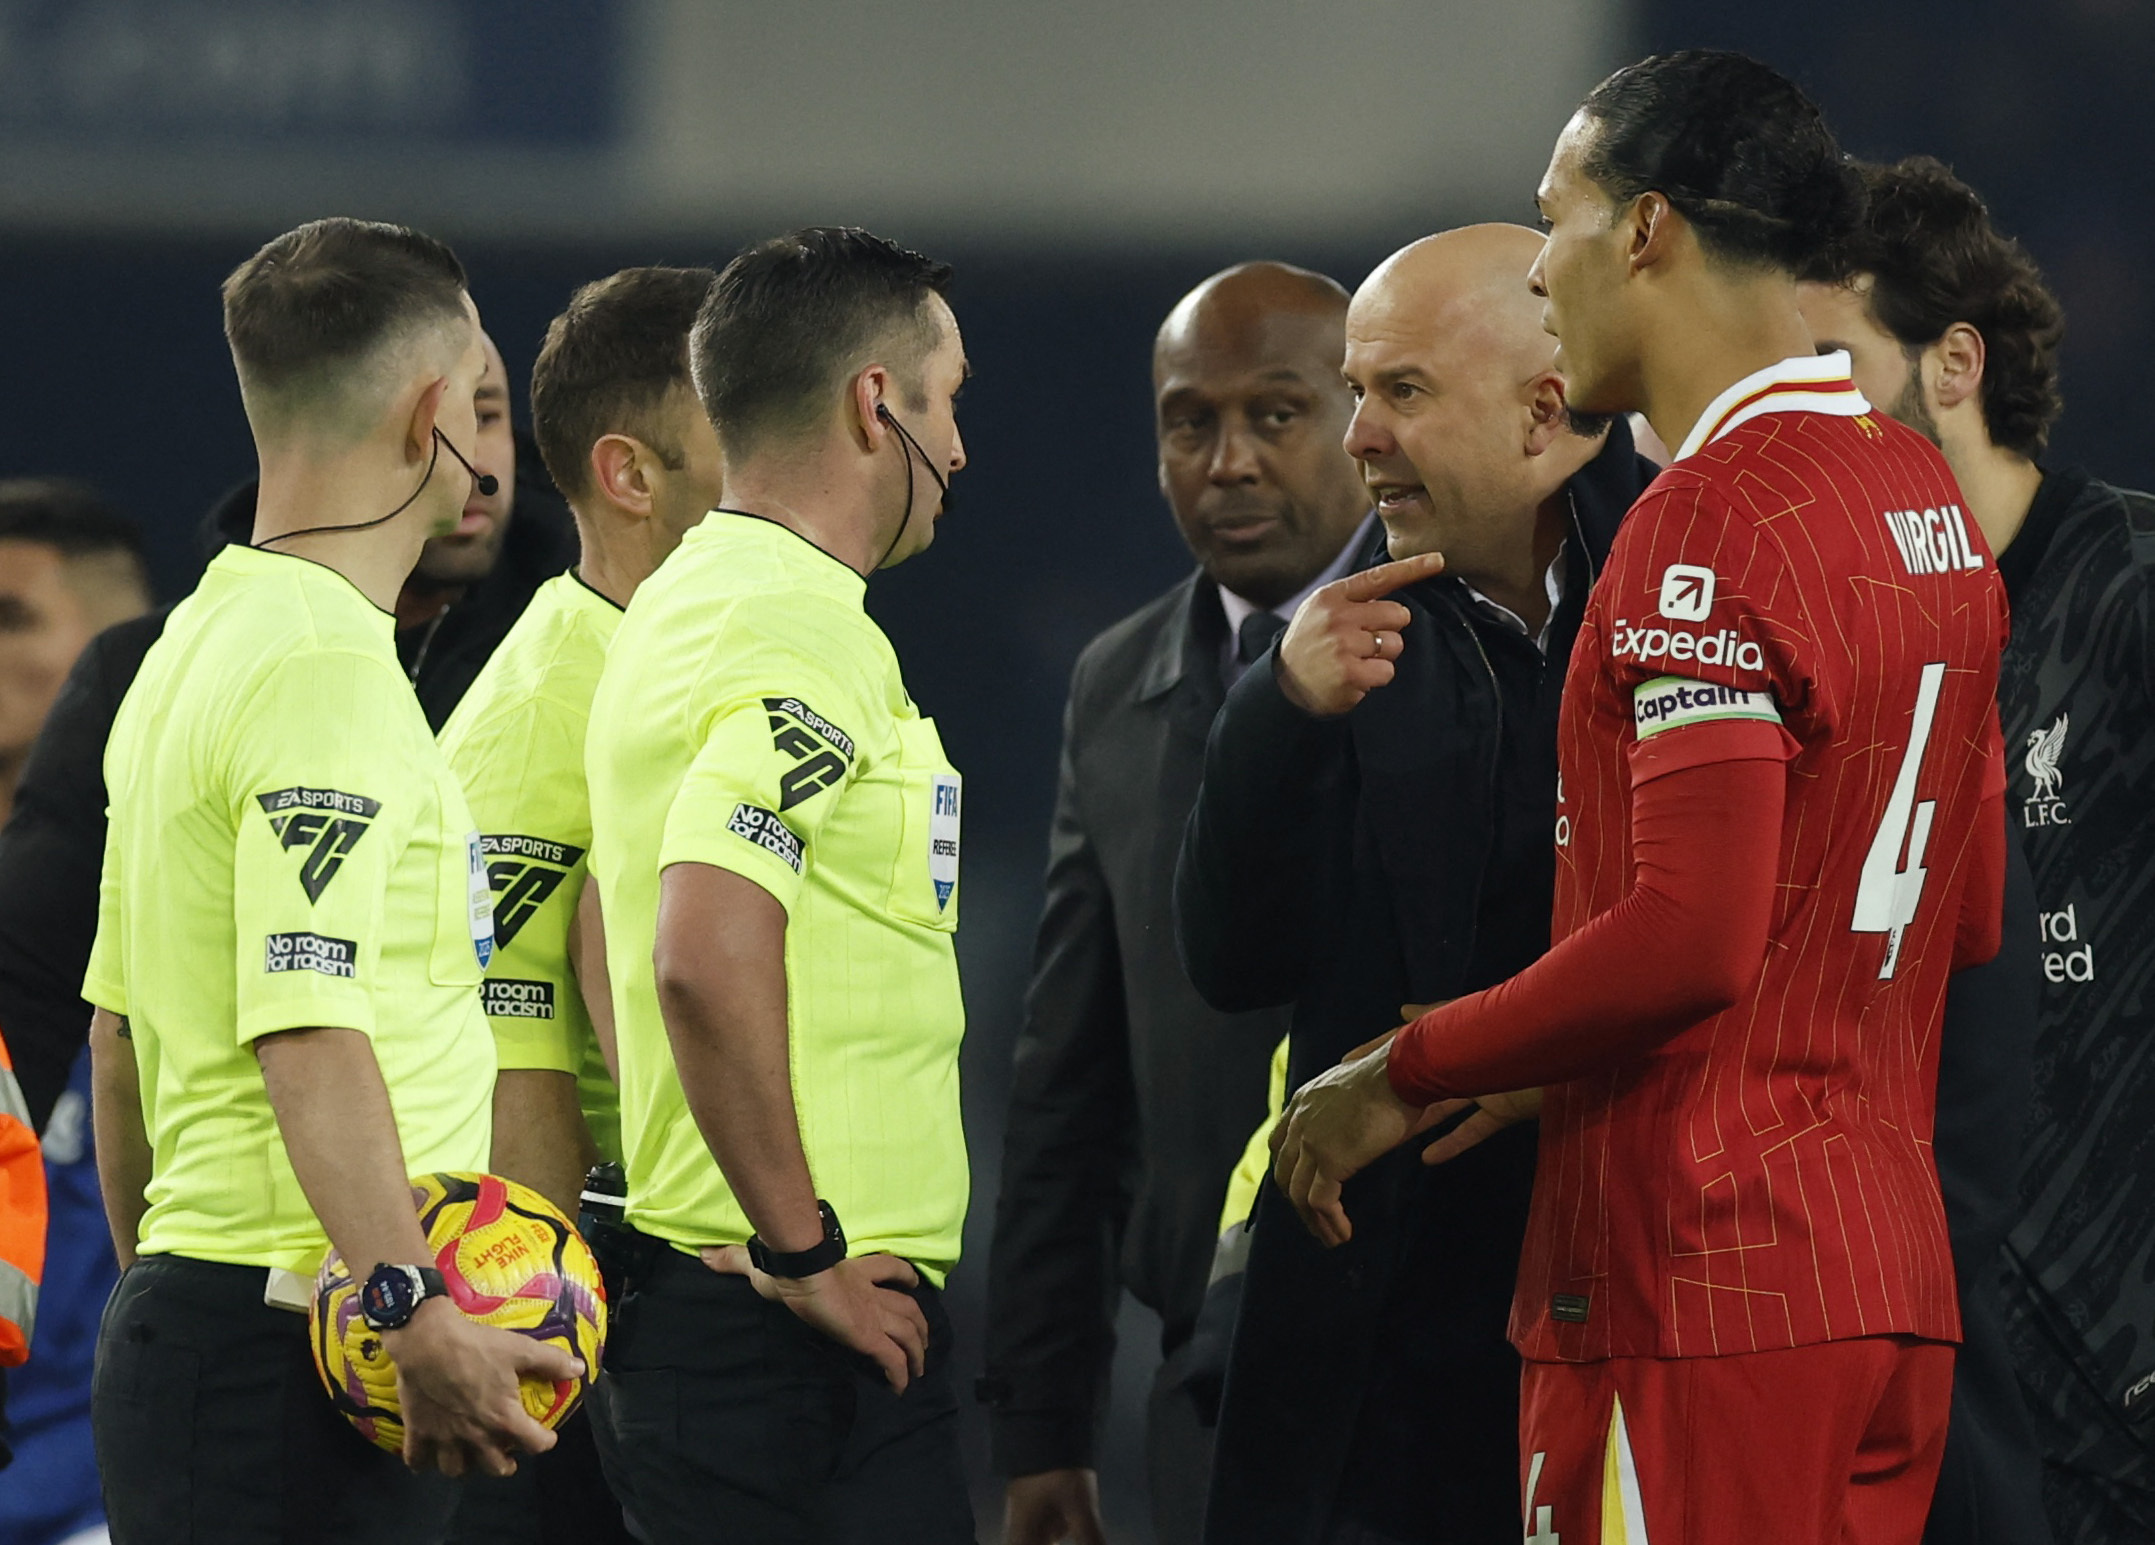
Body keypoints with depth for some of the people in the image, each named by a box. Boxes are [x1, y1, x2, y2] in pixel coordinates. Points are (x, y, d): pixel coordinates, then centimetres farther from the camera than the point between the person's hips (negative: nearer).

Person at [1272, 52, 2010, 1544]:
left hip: (1698, 1292, -9)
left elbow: (1687, 938, -21)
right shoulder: (1926, 499, 15)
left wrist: (1411, 1072, -7)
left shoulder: (1713, 521, -14)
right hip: (1895, 1273, 9)